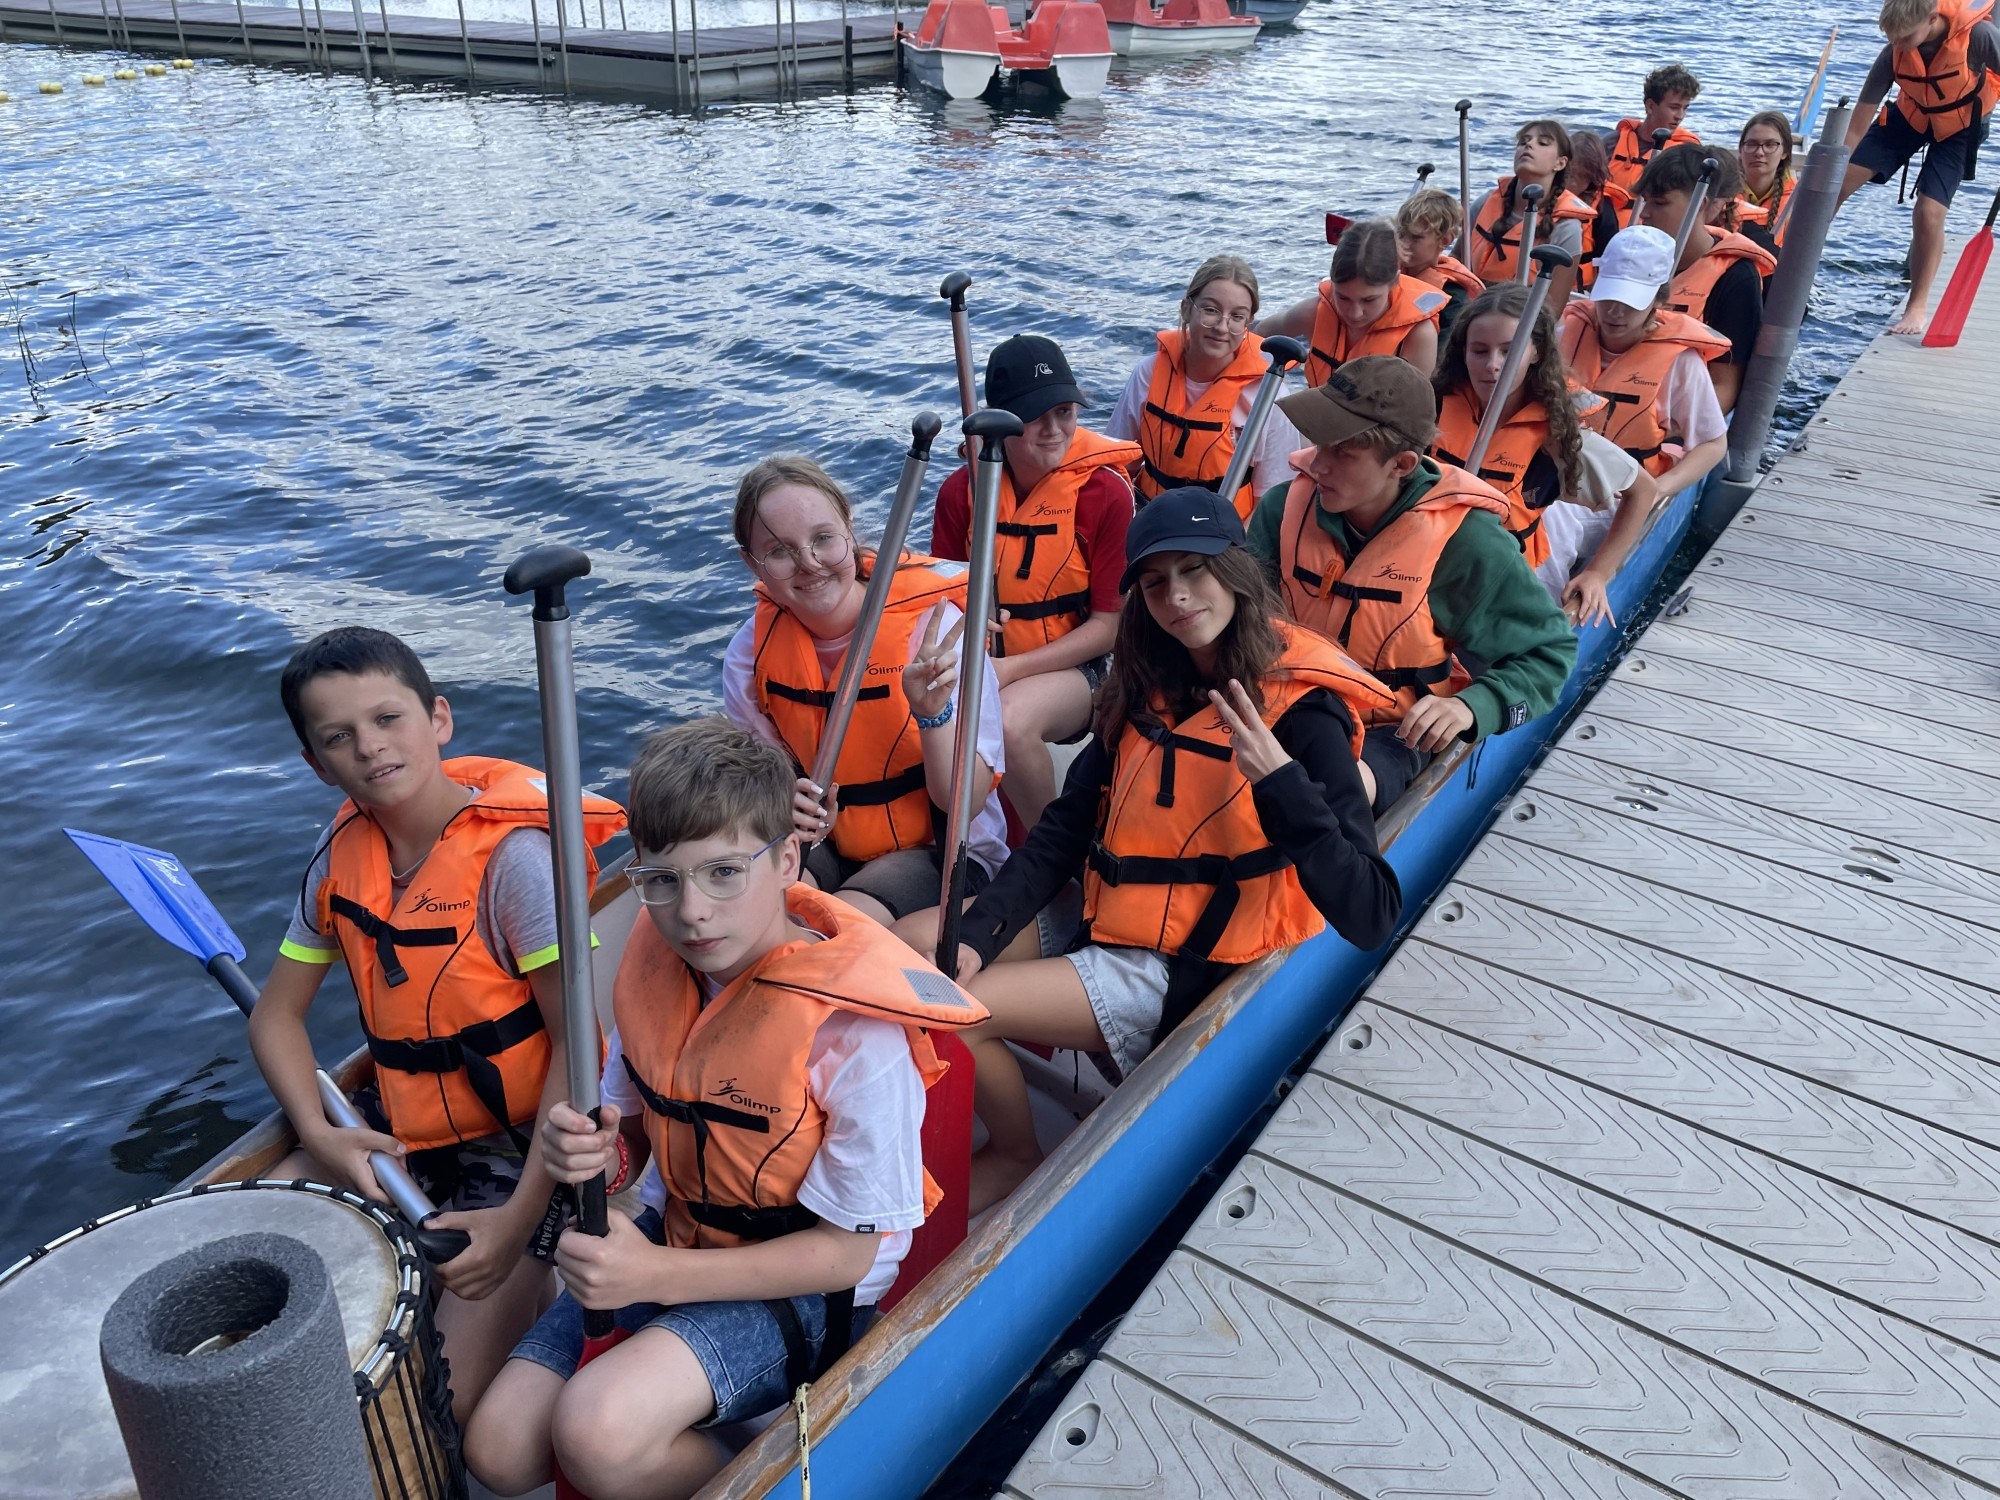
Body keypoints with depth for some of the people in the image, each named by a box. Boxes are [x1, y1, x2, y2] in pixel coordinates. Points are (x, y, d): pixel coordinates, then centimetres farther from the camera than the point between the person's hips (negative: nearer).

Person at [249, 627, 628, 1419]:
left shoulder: (511, 853, -19)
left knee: (441, 1401, -19)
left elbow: (577, 1039, -19)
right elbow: (276, 1014, 10)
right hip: (393, 1134, 7)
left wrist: (520, 1219, -24)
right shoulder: (342, 853, 1)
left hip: (517, 1144, -6)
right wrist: (318, 1133, -10)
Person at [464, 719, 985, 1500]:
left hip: (803, 1287, -6)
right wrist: (593, 1150, -18)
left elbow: (848, 1250, -19)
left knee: (597, 1432, -27)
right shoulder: (656, 960, -8)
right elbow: (633, 1126, 8)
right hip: (668, 1232, 6)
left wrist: (659, 1275, -24)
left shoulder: (852, 1025, -27)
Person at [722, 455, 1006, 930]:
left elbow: (966, 803, -17)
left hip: (943, 852, -3)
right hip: (826, 844, 3)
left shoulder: (932, 624, -18)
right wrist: (782, 808, -22)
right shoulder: (751, 650, -7)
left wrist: (933, 713, -37)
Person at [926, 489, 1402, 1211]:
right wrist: (976, 932, -10)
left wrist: (1279, 778, -33)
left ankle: (1020, 1157, 11)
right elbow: (1066, 827, 3)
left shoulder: (1301, 712, -15)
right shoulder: (1148, 686, 6)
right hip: (1094, 924, 7)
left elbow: (1371, 916, -22)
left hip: (1181, 971, -7)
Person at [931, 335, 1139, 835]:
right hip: (980, 663, 3)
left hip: (1070, 664, -3)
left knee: (1009, 721, -35)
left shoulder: (1106, 492, -9)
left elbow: (1110, 624, -8)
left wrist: (1011, 669, -18)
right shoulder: (962, 490, 0)